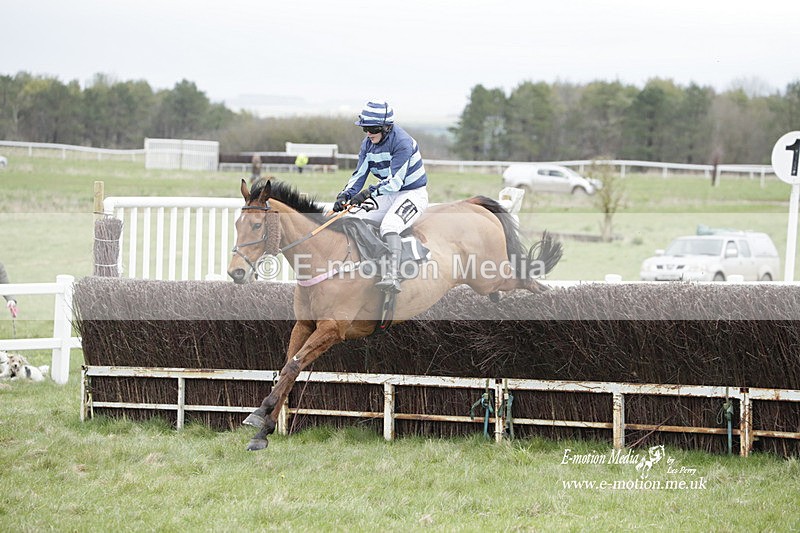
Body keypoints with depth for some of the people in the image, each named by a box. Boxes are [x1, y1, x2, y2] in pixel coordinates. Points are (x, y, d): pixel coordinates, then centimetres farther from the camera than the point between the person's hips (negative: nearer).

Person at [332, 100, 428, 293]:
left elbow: (396, 181, -29)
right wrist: (345, 196, -16)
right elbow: (359, 175, 2)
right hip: (387, 196, 9)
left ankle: (392, 277, -49)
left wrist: (369, 192, -40)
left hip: (413, 193, -9)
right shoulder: (368, 144, 2)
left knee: (389, 226, -35)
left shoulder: (402, 142, -23)